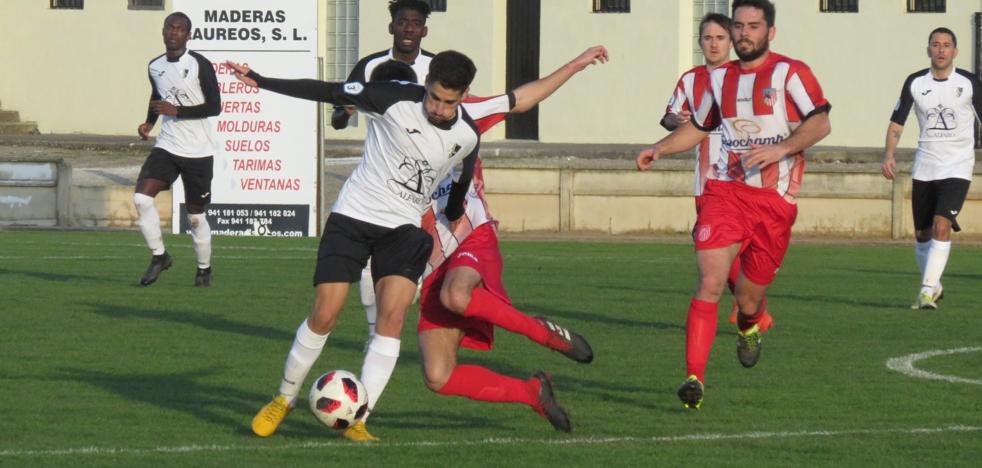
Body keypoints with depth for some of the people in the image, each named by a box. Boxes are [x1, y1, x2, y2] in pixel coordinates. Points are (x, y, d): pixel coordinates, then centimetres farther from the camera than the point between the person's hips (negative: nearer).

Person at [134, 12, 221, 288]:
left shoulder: (200, 65, -10)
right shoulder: (155, 67, 7)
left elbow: (214, 107, -13)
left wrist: (177, 111, -21)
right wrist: (149, 123, 10)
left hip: (198, 151, -4)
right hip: (167, 146, 4)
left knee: (195, 216, 4)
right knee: (141, 197, -16)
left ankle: (204, 268, 26)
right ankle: (159, 257, -1)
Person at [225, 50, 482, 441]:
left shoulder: (467, 136, -4)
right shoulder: (395, 100, -15)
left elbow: (462, 182, 17)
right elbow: (329, 92, -9)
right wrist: (261, 82, -11)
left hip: (403, 227, 2)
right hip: (353, 217, -2)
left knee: (393, 314, -18)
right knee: (324, 316, -7)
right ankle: (284, 400, 15)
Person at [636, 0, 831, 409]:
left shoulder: (789, 73, -2)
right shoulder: (720, 78, 14)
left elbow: (820, 123, -13)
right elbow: (697, 127, 29)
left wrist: (780, 149, -27)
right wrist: (659, 149, 13)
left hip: (774, 201, -2)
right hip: (725, 191, 2)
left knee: (749, 299, 7)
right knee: (710, 283, -18)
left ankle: (748, 328, 46)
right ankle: (694, 378, -20)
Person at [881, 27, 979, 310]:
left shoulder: (969, 83, -4)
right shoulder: (915, 83, 2)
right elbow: (897, 122, 8)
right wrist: (889, 153, -8)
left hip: (957, 167, -3)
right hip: (924, 167, 4)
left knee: (942, 226, -19)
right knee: (922, 233, 9)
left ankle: (927, 290, -19)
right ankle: (934, 286, 29)